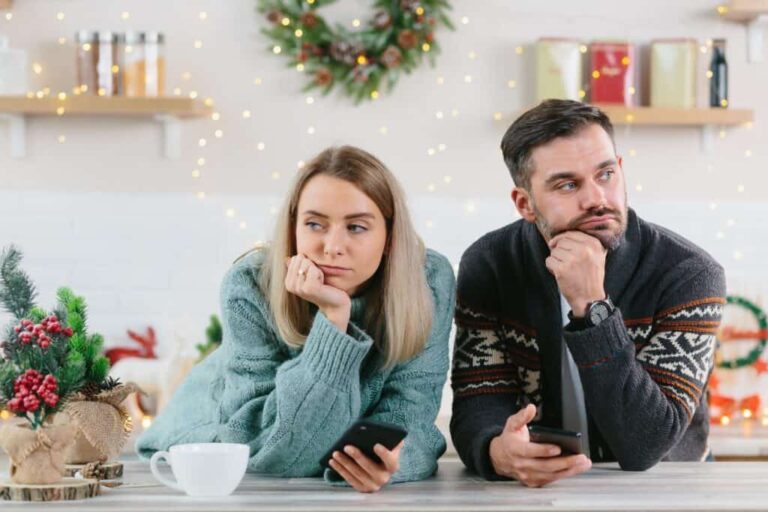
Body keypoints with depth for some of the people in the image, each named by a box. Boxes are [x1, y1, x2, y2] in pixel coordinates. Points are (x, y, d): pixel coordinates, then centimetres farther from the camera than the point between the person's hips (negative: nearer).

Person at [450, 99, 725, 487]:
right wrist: (499, 452, -34)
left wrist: (591, 307, -29)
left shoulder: (688, 275, -14)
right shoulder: (488, 266, -5)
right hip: (533, 489, 1)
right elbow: (478, 404, -11)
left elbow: (644, 446, -21)